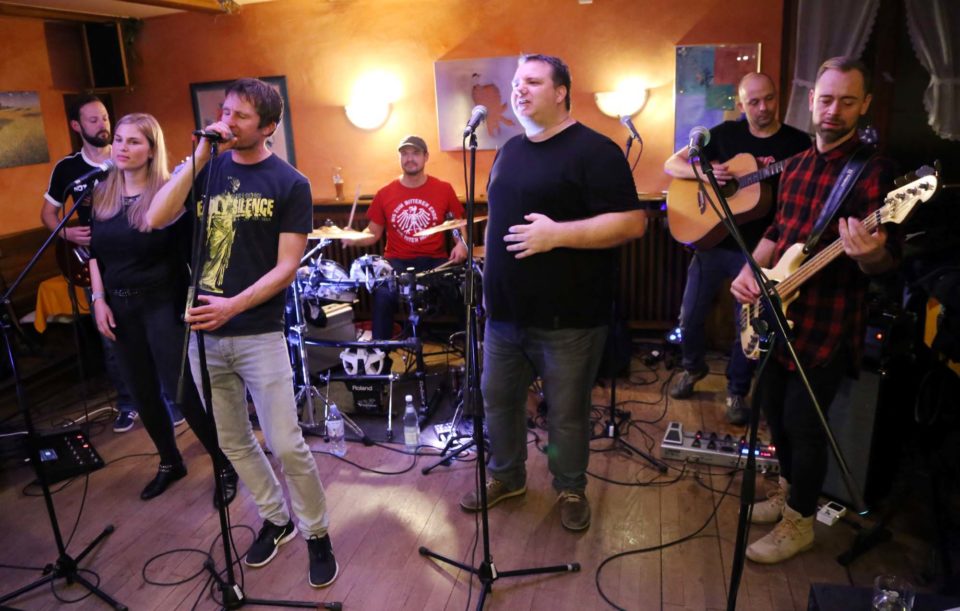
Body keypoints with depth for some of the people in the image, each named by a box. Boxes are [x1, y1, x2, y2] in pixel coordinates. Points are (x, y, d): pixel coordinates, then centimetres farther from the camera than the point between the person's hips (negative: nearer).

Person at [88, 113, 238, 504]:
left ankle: (224, 465, 13)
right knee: (142, 392, 14)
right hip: (118, 306, 6)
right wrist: (98, 299, 4)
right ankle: (170, 462, 33)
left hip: (163, 304, -6)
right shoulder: (101, 194, 6)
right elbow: (94, 252, 12)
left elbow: (189, 250, -13)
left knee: (183, 391, -4)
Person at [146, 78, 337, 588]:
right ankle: (275, 519, 33)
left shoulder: (290, 184, -4)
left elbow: (287, 267, -9)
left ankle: (317, 534, 18)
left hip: (259, 333, -5)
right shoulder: (209, 169, 8)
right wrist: (199, 156, -11)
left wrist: (233, 306, -21)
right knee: (230, 441, 14)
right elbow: (155, 220, -7)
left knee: (286, 445, -4)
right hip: (202, 330, 5)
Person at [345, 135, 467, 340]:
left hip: (435, 261, 0)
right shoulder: (385, 194, 4)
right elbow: (373, 233, 10)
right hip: (397, 262, 0)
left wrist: (461, 244, -10)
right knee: (383, 295, -29)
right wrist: (354, 239, -11)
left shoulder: (444, 189, 2)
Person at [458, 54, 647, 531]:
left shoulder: (594, 150, -11)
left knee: (567, 413, 8)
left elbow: (632, 223, -18)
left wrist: (557, 234, -25)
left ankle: (571, 489, 32)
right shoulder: (510, 150, 13)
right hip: (505, 311, 7)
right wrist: (488, 278, 17)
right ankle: (506, 476, 39)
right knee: (497, 398, 17)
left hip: (568, 319, -7)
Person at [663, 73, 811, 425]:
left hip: (758, 249, -2)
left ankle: (737, 392, 24)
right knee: (690, 315, 9)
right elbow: (671, 165, 1)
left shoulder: (797, 143, -2)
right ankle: (693, 367, 36)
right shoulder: (725, 134, 3)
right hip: (712, 241, 2)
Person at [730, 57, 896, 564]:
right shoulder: (796, 165, 9)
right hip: (778, 313, 7)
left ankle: (799, 522, 22)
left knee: (802, 422, 1)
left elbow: (884, 261, -18)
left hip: (827, 325, -7)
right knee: (772, 406, 18)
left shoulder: (873, 171, -13)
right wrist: (750, 271, -1)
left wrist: (871, 254, -42)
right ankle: (789, 490, 40)